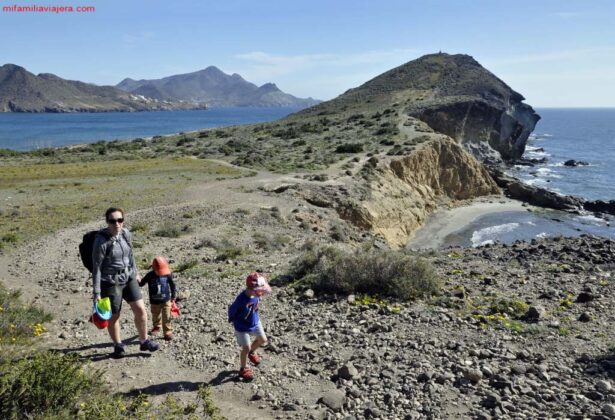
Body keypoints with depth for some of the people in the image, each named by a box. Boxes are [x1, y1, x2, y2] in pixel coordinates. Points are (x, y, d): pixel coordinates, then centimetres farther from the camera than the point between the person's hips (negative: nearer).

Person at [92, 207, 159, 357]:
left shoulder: (126, 233, -3)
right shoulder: (101, 241, -19)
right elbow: (96, 268, -15)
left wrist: (135, 272, 23)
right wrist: (96, 292, -14)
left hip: (128, 278, 5)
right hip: (110, 282, -5)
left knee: (140, 309, 3)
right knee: (114, 316, 10)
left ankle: (144, 341, 22)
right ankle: (118, 345, 33)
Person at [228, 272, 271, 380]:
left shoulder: (257, 295, -19)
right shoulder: (241, 299, -37)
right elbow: (232, 310, -19)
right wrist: (233, 321, -4)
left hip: (255, 321, 6)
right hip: (242, 326, -6)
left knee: (263, 340, 17)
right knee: (246, 348, 0)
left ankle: (252, 352, 48)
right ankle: (243, 369, 26)